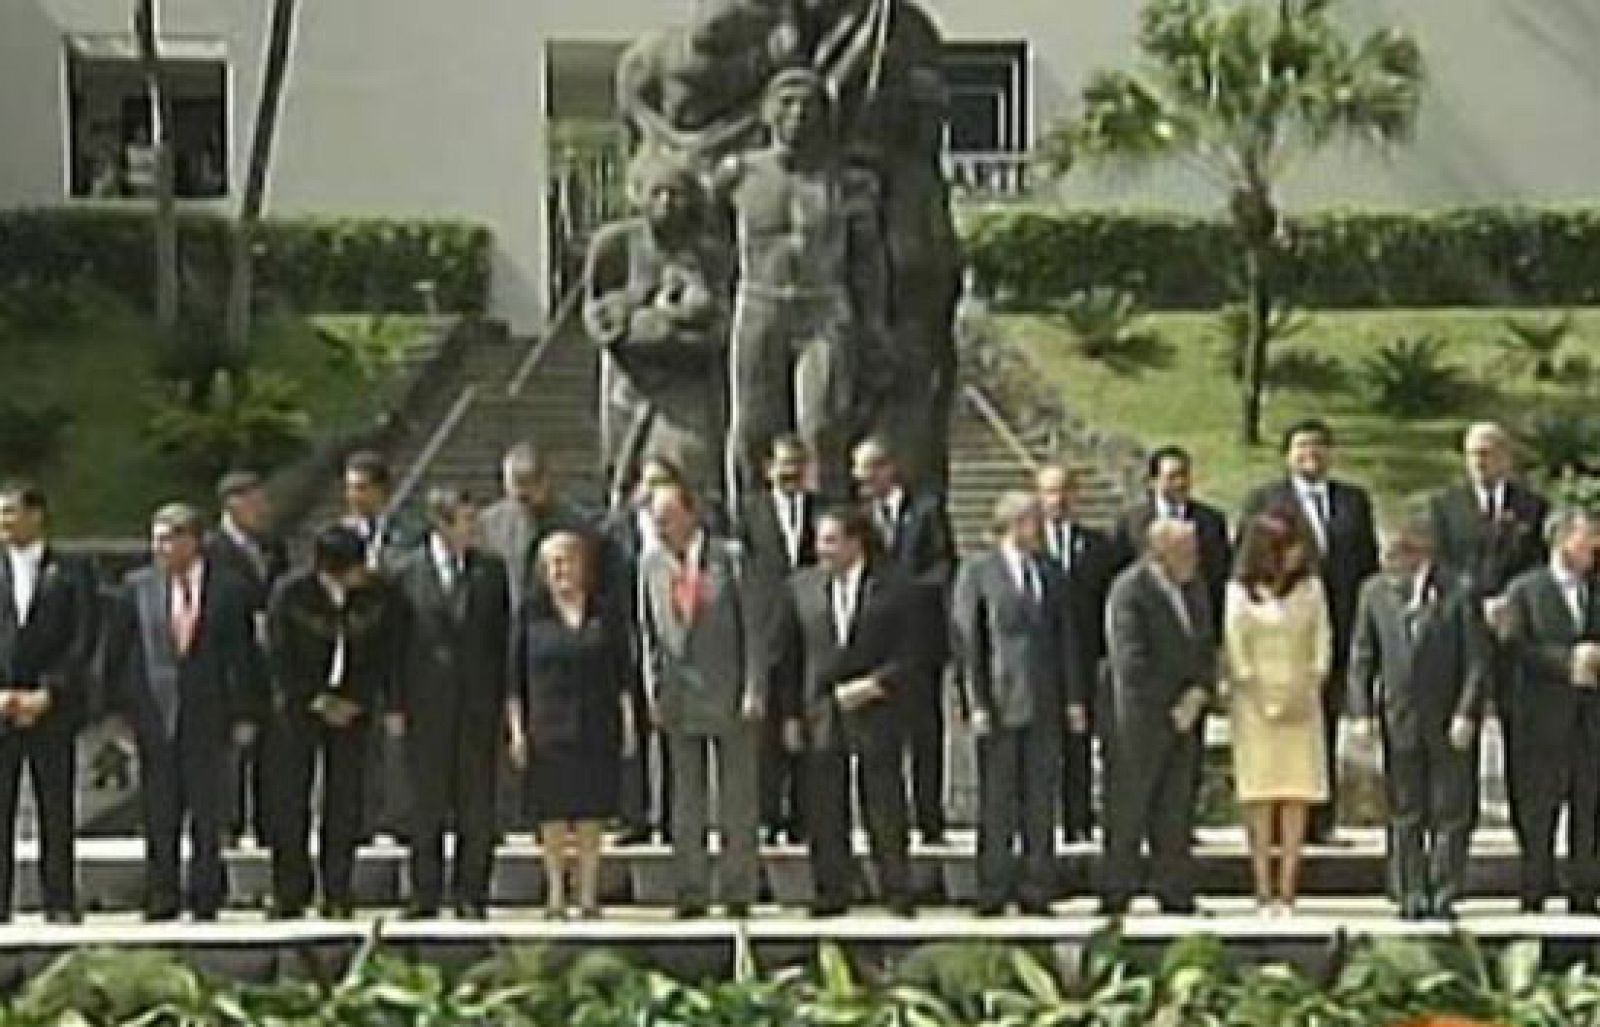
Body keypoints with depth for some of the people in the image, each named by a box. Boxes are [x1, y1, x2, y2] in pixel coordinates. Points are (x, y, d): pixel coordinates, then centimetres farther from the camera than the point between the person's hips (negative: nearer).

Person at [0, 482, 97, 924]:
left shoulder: (72, 572, 5)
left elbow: (84, 640, -1)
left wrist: (46, 694, -10)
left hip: (52, 708, -2)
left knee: (56, 809, 1)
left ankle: (60, 904, 6)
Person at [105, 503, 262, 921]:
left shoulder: (229, 589, -2)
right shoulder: (137, 586, 3)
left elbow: (244, 656, 1)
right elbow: (116, 651, 8)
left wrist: (245, 714, -2)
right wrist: (120, 706, 4)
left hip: (207, 715, -1)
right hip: (153, 715, 2)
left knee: (208, 814, 3)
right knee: (159, 816, 5)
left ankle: (205, 898, 13)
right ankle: (162, 898, 13)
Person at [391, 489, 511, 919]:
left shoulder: (491, 569, 6)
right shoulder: (408, 573, 0)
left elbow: (504, 636, 7)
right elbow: (397, 642, 1)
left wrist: (506, 700, 2)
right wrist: (397, 704, -4)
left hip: (480, 703, 1)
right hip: (426, 706, -1)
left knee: (477, 805, 3)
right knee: (427, 806, 5)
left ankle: (471, 895, 12)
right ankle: (425, 896, 14)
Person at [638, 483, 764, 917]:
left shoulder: (729, 557, -4)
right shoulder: (651, 564, 5)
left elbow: (751, 626, -3)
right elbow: (649, 633, 10)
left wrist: (754, 690, -8)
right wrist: (653, 692, 2)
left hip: (731, 695, -2)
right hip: (679, 698, 2)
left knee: (739, 800, 3)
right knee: (686, 802, 5)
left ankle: (739, 892, 10)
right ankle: (692, 893, 11)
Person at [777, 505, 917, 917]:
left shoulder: (893, 586, 0)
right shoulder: (801, 586, 7)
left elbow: (907, 653, 0)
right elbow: (791, 655, 10)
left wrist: (873, 685, -13)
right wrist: (791, 714, 5)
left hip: (876, 709, -2)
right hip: (820, 710, 2)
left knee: (885, 808, 1)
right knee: (825, 811, 3)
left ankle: (897, 893, 9)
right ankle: (831, 893, 11)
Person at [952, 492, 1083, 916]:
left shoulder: (1052, 574, 15)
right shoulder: (977, 571, -1)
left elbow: (1067, 638, 15)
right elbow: (966, 639, -4)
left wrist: (1074, 698, 8)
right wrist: (976, 702, -11)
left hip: (1045, 705, 4)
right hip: (999, 702, -4)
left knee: (1041, 801, 5)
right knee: (996, 802, 0)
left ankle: (1037, 891, 12)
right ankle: (992, 892, 7)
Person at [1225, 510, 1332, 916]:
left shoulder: (1311, 588, 11)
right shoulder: (1240, 591, 3)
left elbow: (1323, 642, 8)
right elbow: (1235, 650, -1)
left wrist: (1307, 692, -4)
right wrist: (1262, 702, -8)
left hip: (1301, 703, 2)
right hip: (1255, 702, -2)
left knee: (1298, 795, -5)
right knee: (1260, 795, -5)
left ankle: (1287, 890, -5)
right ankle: (1264, 890, -5)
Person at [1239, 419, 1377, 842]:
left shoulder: (1355, 500, 16)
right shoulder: (1264, 499, 7)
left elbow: (1369, 564, 14)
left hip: (1337, 629, 3)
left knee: (1326, 727, 6)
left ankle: (1320, 822, 10)